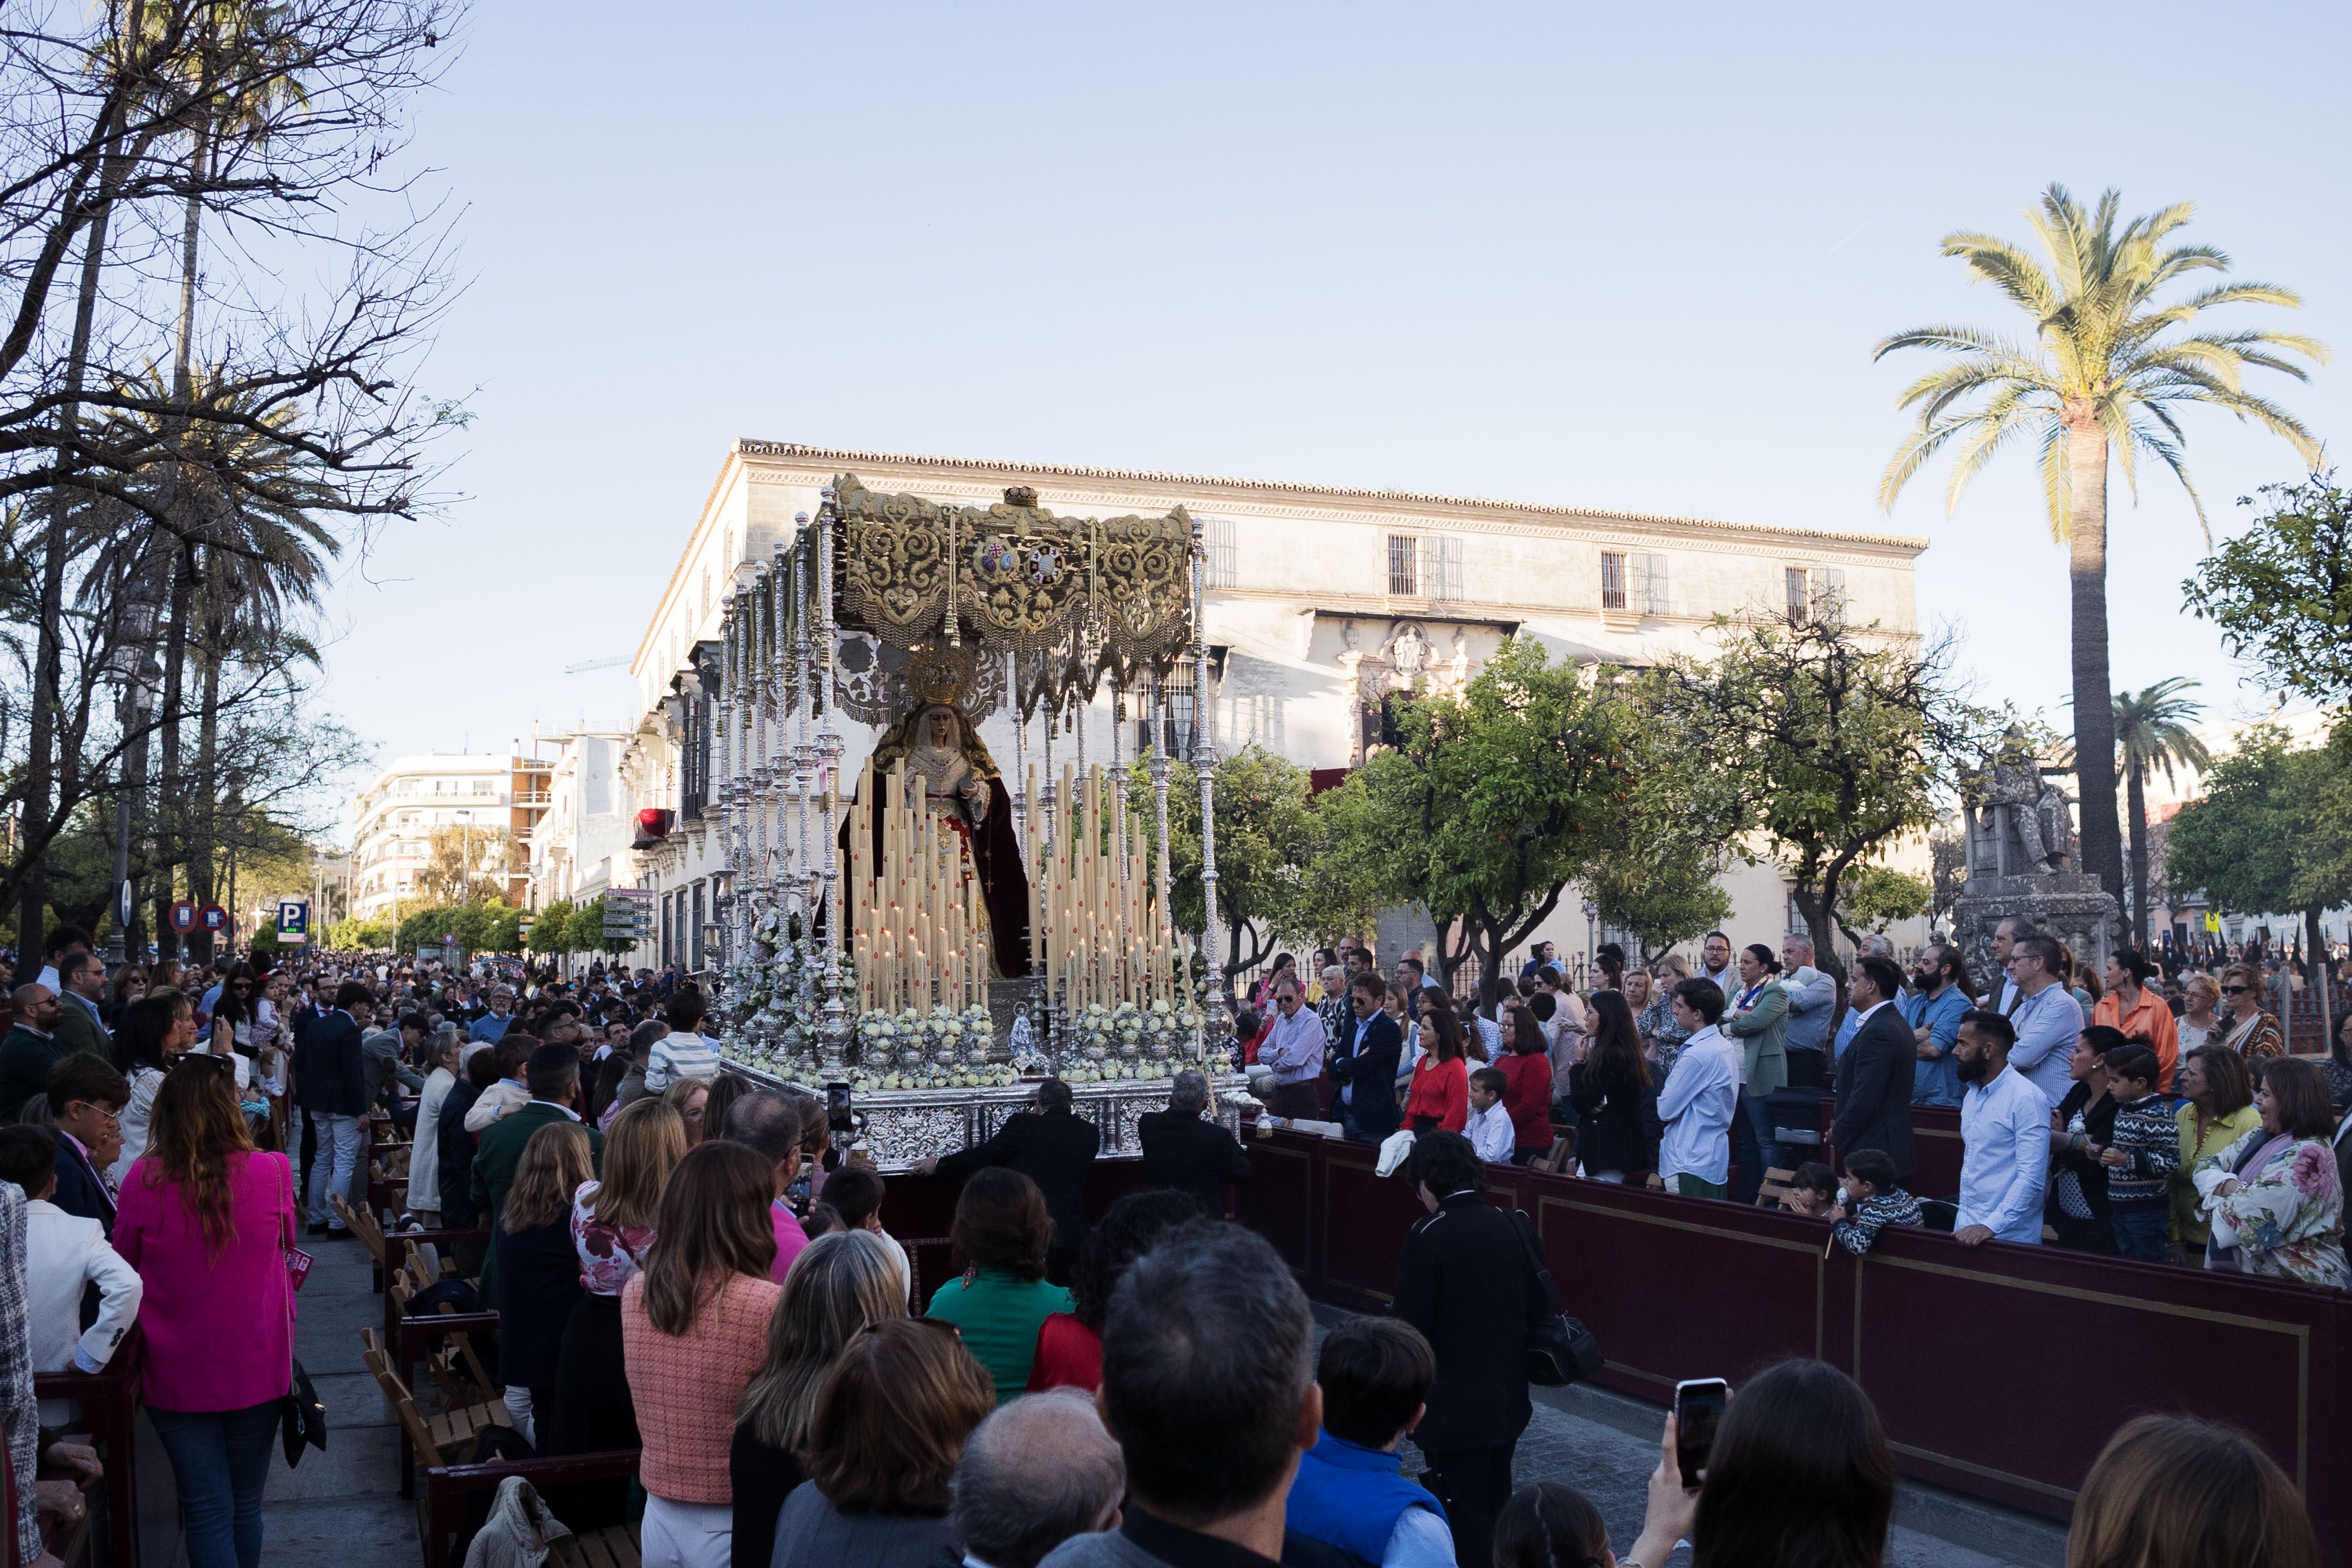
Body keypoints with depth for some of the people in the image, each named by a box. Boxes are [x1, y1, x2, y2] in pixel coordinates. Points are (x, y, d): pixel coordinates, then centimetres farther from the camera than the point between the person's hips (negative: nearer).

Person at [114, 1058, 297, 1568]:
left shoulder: (145, 1180, -15)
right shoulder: (272, 1172, -14)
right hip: (256, 1368, 1)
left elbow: (124, 1263, 2)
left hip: (176, 1371, -1)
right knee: (245, 1503, 17)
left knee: (206, 1509, 8)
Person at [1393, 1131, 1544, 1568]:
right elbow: (1539, 1308, 3)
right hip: (1509, 1399, 6)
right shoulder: (1517, 1226, -2)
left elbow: (1412, 1324, -17)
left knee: (1466, 1521, 5)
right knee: (1496, 1508, 22)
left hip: (1454, 1406, -6)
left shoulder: (1427, 1238, -19)